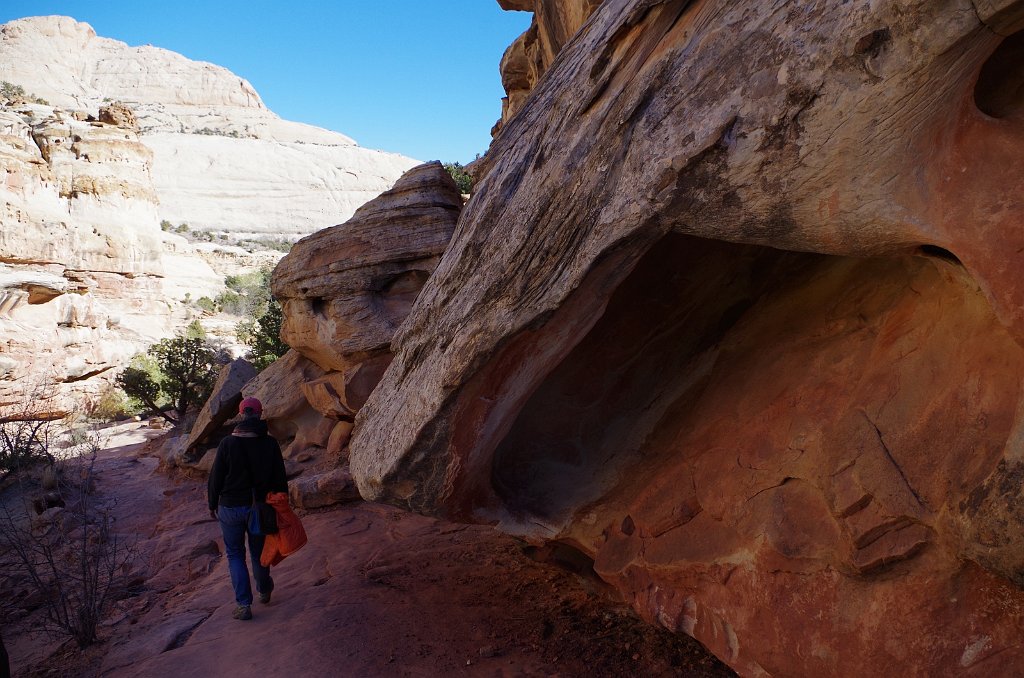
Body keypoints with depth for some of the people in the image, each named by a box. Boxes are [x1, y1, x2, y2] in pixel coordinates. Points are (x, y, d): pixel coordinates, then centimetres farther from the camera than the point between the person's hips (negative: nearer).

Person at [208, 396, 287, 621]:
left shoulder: (227, 443, -12)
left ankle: (244, 605, 4)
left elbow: (216, 477, -6)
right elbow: (280, 477, 0)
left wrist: (212, 505, 7)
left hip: (231, 507, -2)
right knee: (259, 551, 21)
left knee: (235, 554, 10)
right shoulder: (270, 443, -6)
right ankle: (264, 591, 39)